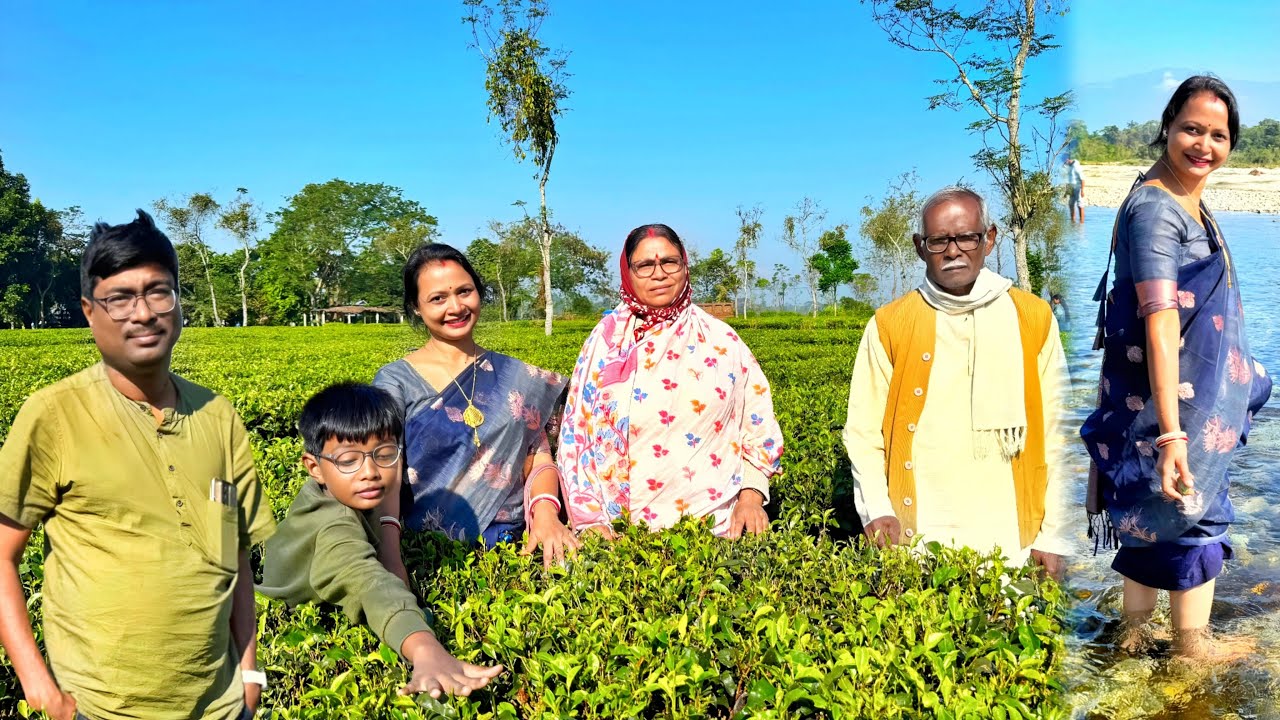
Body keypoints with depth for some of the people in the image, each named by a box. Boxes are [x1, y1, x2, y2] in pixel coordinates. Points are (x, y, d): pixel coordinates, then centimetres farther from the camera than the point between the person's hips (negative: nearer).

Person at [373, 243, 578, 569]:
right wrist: (391, 561, -25)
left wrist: (545, 509, -14)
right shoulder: (395, 381, 2)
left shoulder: (519, 378, 13)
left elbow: (540, 459, 9)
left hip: (513, 546, 3)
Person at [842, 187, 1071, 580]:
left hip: (1010, 541, 1)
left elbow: (1055, 435, 3)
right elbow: (864, 432, 2)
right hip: (916, 540, 0)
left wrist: (1055, 537, 0)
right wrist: (876, 511, -12)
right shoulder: (888, 326, 2)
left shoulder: (1033, 318, 4)